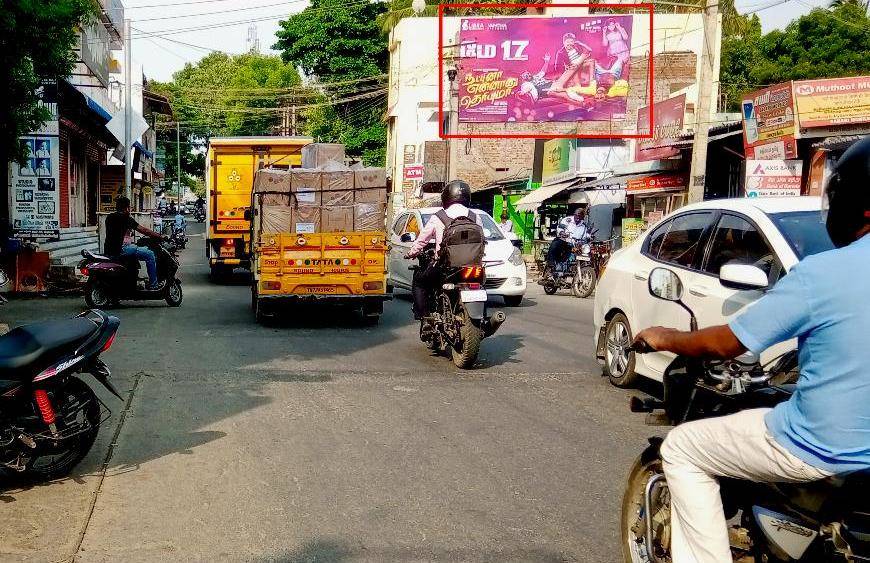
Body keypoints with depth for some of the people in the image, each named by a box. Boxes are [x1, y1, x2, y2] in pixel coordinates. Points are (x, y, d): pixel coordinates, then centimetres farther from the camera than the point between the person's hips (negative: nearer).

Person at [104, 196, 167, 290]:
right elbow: (143, 230, -9)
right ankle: (153, 284, -6)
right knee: (150, 254, -7)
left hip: (108, 250, 10)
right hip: (121, 249, -10)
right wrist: (160, 236, -1)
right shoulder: (125, 218, -9)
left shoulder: (109, 217, 15)